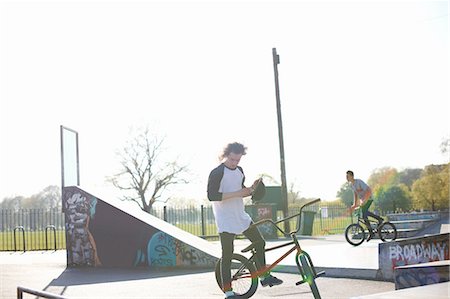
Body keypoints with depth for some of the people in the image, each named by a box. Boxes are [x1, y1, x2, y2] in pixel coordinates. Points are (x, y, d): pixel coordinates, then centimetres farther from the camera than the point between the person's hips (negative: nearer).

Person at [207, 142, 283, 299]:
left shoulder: (239, 171, 10)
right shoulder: (217, 173, -15)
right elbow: (212, 196, -23)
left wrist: (251, 188, -2)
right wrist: (236, 193, -25)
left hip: (241, 216, 8)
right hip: (225, 220, -8)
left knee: (260, 242, 13)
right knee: (227, 255, -4)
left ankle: (264, 276, 28)